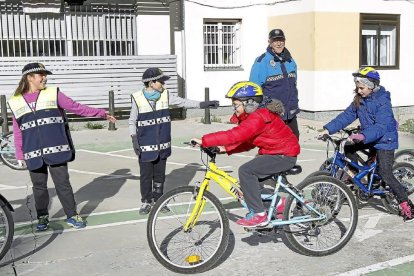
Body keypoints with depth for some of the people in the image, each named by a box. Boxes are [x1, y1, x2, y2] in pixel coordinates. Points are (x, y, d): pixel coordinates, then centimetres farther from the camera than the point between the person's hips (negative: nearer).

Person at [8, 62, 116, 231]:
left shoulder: (53, 93, 3)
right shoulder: (15, 102, 7)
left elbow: (77, 108, 4)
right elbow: (18, 132, 9)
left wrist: (102, 113, 2)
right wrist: (20, 155, 7)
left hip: (56, 150, -1)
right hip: (34, 154, 1)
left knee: (63, 184, 2)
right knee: (39, 186, 10)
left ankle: (72, 215, 14)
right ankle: (42, 217, 26)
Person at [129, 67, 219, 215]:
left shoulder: (165, 95, 2)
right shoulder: (138, 98, -6)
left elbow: (183, 102, -1)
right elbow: (132, 121, 1)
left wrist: (203, 104, -11)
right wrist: (134, 140, -6)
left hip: (162, 145, 3)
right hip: (145, 146, -3)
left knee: (160, 175, 11)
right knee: (146, 175, 5)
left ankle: (158, 199, 26)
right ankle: (146, 201, 20)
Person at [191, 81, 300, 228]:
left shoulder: (257, 118, -25)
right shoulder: (255, 116, 8)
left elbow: (234, 135, -35)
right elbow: (247, 142, 7)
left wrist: (204, 141, -32)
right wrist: (225, 148, -6)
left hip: (284, 155, -11)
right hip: (276, 151, 11)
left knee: (246, 171, -19)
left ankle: (259, 214, -13)